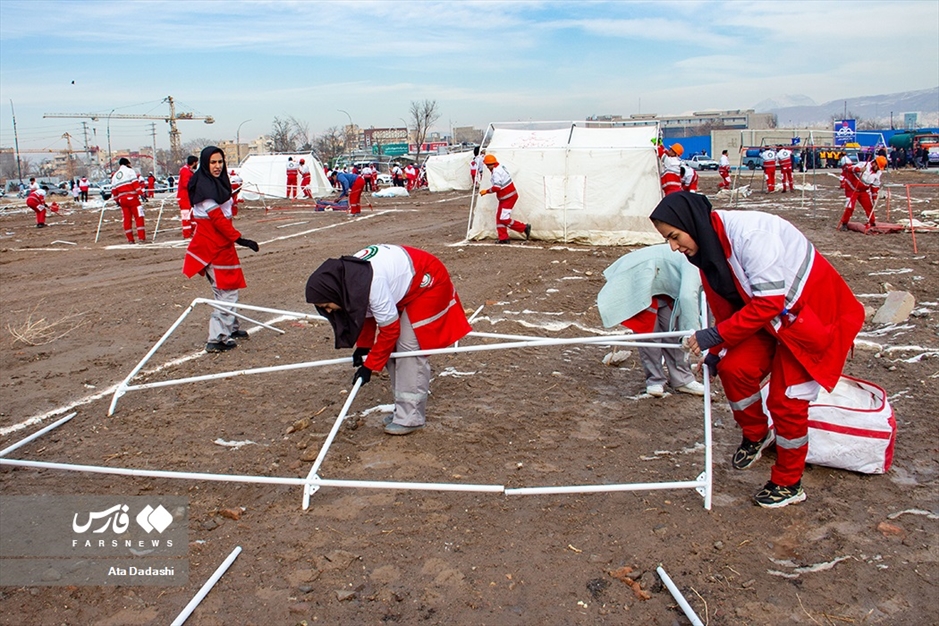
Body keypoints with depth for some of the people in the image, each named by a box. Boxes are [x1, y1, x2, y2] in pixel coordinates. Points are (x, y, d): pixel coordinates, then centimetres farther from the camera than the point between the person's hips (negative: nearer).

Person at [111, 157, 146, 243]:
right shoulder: (129, 171, 1)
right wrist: (141, 194, -13)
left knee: (127, 219, 9)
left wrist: (117, 200, 24)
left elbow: (113, 190, 17)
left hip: (122, 199, 6)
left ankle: (130, 239, 9)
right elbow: (136, 183, -11)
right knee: (139, 217, -5)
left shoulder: (114, 175, 20)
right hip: (132, 197, -6)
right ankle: (142, 237, -12)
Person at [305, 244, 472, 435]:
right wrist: (363, 346, -1)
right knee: (392, 345, 6)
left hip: (428, 282, -9)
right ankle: (405, 407, 17)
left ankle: (410, 417, -8)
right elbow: (368, 312, 7)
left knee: (409, 346, -14)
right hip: (404, 285, 9)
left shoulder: (372, 283, -36)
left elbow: (389, 329, -26)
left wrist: (369, 365, -17)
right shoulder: (344, 279, -11)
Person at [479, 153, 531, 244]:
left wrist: (486, 191, -18)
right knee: (499, 217, 11)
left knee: (504, 218, -10)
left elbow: (496, 188, -29)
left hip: (509, 198, -10)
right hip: (504, 198, 10)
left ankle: (524, 227, -1)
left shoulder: (496, 172, -21)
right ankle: (503, 238, 13)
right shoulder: (500, 168, 10)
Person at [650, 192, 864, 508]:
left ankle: (789, 483, 16)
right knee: (734, 367, -9)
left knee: (786, 399, -4)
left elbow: (769, 302, -31)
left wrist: (715, 336, -28)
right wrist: (716, 351, 0)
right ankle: (756, 435, 19)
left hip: (815, 312, -7)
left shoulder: (749, 233, -32)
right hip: (773, 315, 7)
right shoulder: (707, 246, -4)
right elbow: (726, 306, 5)